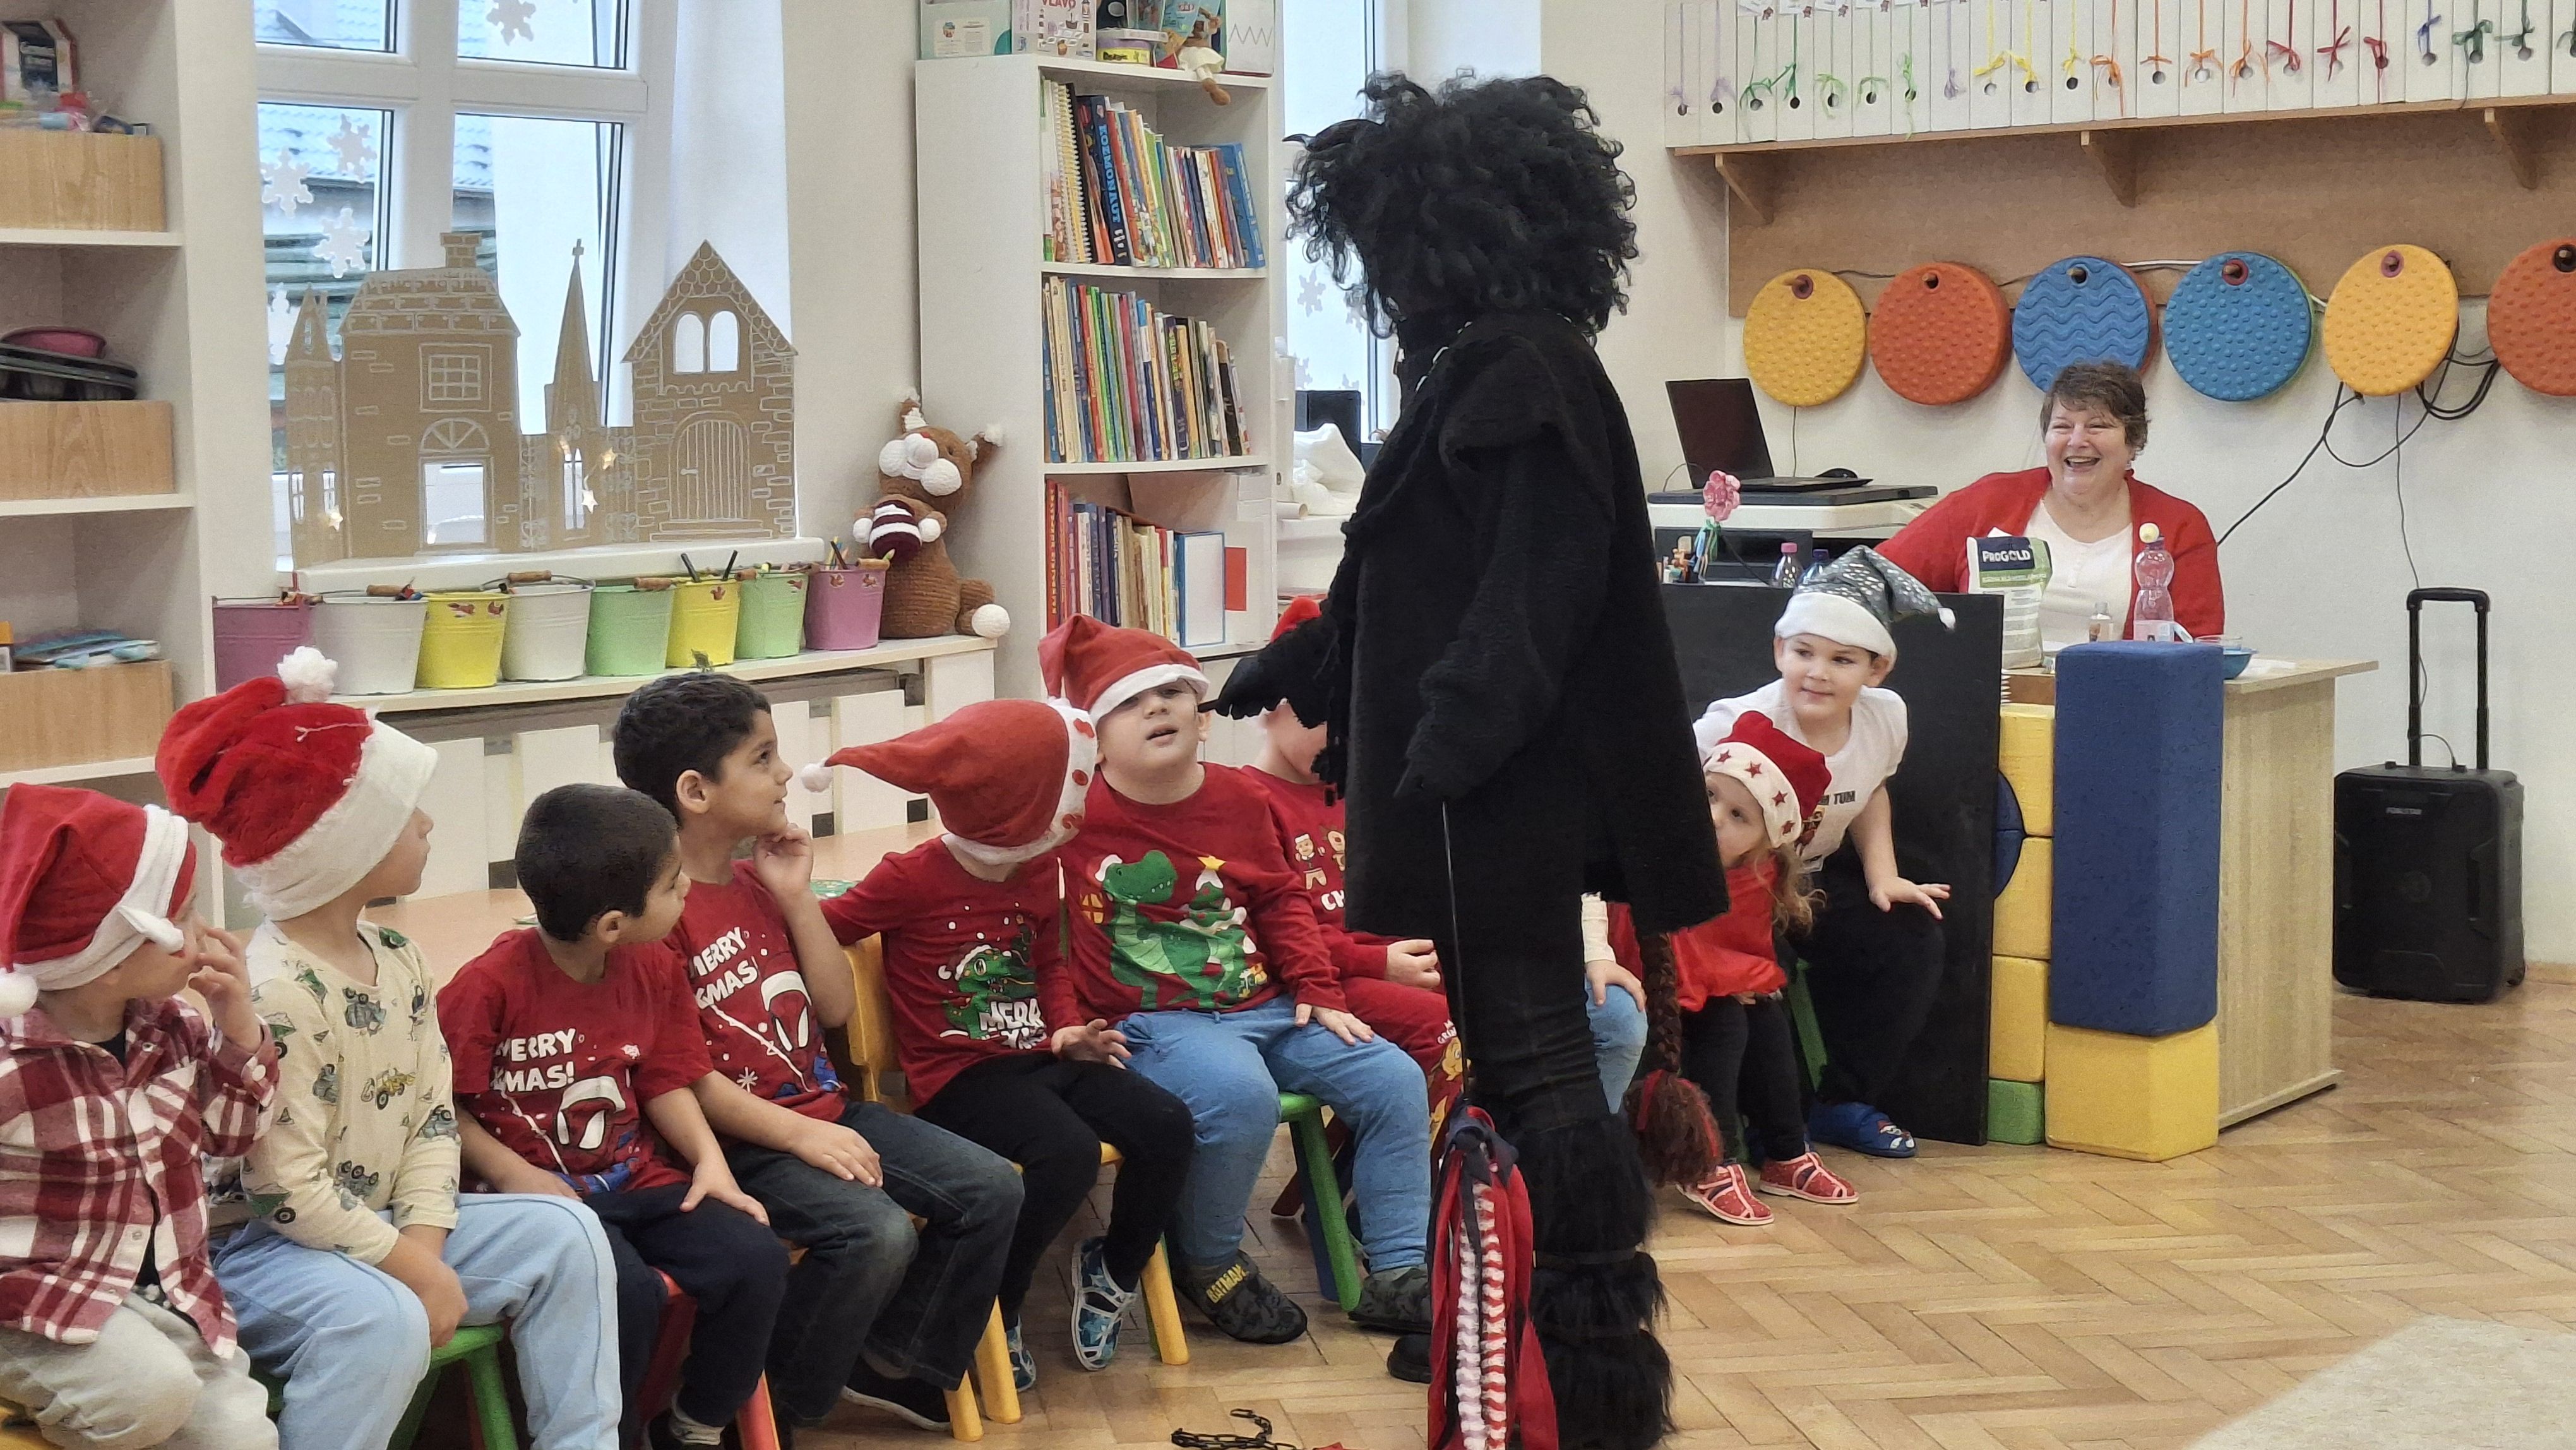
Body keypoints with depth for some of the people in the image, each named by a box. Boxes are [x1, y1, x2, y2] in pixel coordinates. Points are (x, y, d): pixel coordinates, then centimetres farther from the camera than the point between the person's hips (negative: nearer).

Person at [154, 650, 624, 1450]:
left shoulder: (397, 961, 5)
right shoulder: (277, 994, -24)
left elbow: (432, 1117, 3)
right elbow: (288, 1190, -25)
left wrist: (426, 1244, -11)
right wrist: (415, 1268, -20)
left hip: (375, 1224, 9)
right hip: (260, 1245, -9)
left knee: (566, 1235, -1)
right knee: (383, 1320, -37)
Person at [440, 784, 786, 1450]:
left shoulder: (655, 969, 4)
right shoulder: (493, 983, -15)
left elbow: (665, 1082, 10)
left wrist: (710, 1160, -5)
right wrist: (511, 1173, -19)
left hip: (638, 1183, 6)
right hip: (544, 1195, -6)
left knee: (756, 1259, -14)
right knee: (627, 1293, -32)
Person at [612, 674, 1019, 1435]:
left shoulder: (759, 883, 12)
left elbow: (835, 1008, 11)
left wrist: (797, 894, 1)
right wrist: (801, 1135, -21)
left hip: (824, 1110, 9)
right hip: (741, 1141, -9)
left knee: (991, 1191, -2)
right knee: (876, 1234, -29)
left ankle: (893, 1363, 13)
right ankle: (765, 1406, -9)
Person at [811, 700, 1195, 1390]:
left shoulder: (1039, 871, 9)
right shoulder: (913, 879, -12)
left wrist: (1066, 1033, 7)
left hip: (1036, 1058, 7)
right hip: (958, 1075, -7)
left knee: (1166, 1124, -12)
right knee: (1068, 1150, -32)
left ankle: (1112, 1273, 11)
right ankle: (994, 1315, -11)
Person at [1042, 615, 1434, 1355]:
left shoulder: (1240, 800, 9)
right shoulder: (1074, 816, -5)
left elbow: (1281, 900, 17)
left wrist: (1317, 990, 7)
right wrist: (1067, 1029, -13)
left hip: (1265, 1007, 6)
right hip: (1151, 1023, -6)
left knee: (1393, 1080, -6)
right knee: (1241, 1097, -36)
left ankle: (1399, 1274, 4)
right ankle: (1209, 1265, -8)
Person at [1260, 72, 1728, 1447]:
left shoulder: (1525, 376, -15)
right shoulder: (1487, 367, 14)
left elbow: (1525, 608, -22)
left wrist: (1440, 759, -22)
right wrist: (1306, 661, 27)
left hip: (1498, 791, -10)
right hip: (1490, 784, 10)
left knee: (1535, 1069, -4)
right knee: (1526, 1062, 15)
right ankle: (1587, 1338, 25)